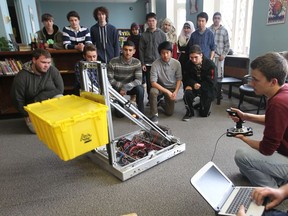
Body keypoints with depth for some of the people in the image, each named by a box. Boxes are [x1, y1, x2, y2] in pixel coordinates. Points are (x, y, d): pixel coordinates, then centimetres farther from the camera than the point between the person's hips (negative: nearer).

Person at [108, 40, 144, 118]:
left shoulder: (137, 62, -13)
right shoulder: (113, 62, -17)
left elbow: (139, 80, -20)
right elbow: (110, 79, -12)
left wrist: (125, 87, -33)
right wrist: (121, 86, -23)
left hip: (130, 87, 1)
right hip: (117, 88, -1)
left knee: (140, 88, -33)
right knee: (119, 114, -9)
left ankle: (140, 112, -15)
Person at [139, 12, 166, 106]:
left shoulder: (162, 34, 4)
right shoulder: (144, 35, 6)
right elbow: (141, 50, 4)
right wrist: (142, 63, -2)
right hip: (148, 63, 1)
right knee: (149, 83, 4)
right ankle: (150, 99, 17)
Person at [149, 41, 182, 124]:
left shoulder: (176, 63, -14)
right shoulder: (155, 64, -21)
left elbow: (179, 79, -3)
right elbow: (153, 82, -23)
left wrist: (175, 92, -17)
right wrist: (167, 91, -27)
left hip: (172, 88, 2)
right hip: (159, 86, -1)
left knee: (170, 112, -4)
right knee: (153, 91, -37)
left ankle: (163, 103, 32)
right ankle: (154, 114, -16)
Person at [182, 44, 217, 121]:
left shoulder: (210, 64, -19)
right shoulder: (189, 64, -8)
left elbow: (211, 83, -18)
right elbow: (186, 78, -5)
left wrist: (199, 86, -22)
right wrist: (193, 84, -25)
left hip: (207, 89, -2)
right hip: (194, 86, 2)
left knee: (204, 114, -2)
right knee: (187, 92, -34)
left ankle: (201, 104, 35)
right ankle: (189, 112, -9)